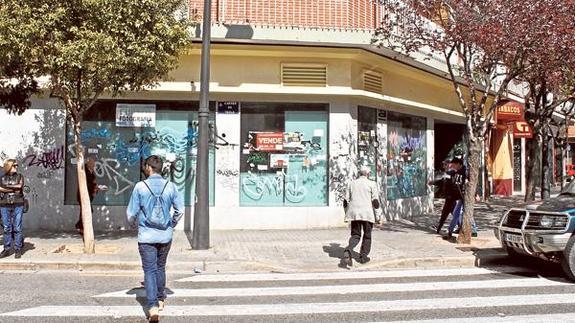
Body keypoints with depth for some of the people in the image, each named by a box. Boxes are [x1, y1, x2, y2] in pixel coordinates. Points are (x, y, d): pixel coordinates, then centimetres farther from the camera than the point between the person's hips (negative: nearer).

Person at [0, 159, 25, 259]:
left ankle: (18, 250, 2)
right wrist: (14, 189, -9)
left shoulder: (19, 176, 9)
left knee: (17, 228, -3)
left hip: (17, 205, -1)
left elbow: (20, 186, -9)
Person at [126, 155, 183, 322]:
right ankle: (160, 299, 33)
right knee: (160, 267, 20)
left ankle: (152, 306, -8)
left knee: (149, 270, 2)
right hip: (165, 235, 3)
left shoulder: (140, 187, -9)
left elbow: (131, 212, -4)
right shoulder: (170, 186, -3)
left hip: (146, 236, -3)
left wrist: (133, 224, 17)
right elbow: (180, 210, 1)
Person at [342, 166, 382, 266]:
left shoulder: (352, 183, 11)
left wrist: (347, 213, 24)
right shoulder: (371, 184, -1)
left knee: (355, 235, 7)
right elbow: (375, 201, -6)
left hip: (354, 213, 3)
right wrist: (378, 216, -1)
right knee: (367, 235, 14)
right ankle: (363, 257, 18)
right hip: (367, 213, -3)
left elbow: (346, 200, 13)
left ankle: (348, 251, -20)